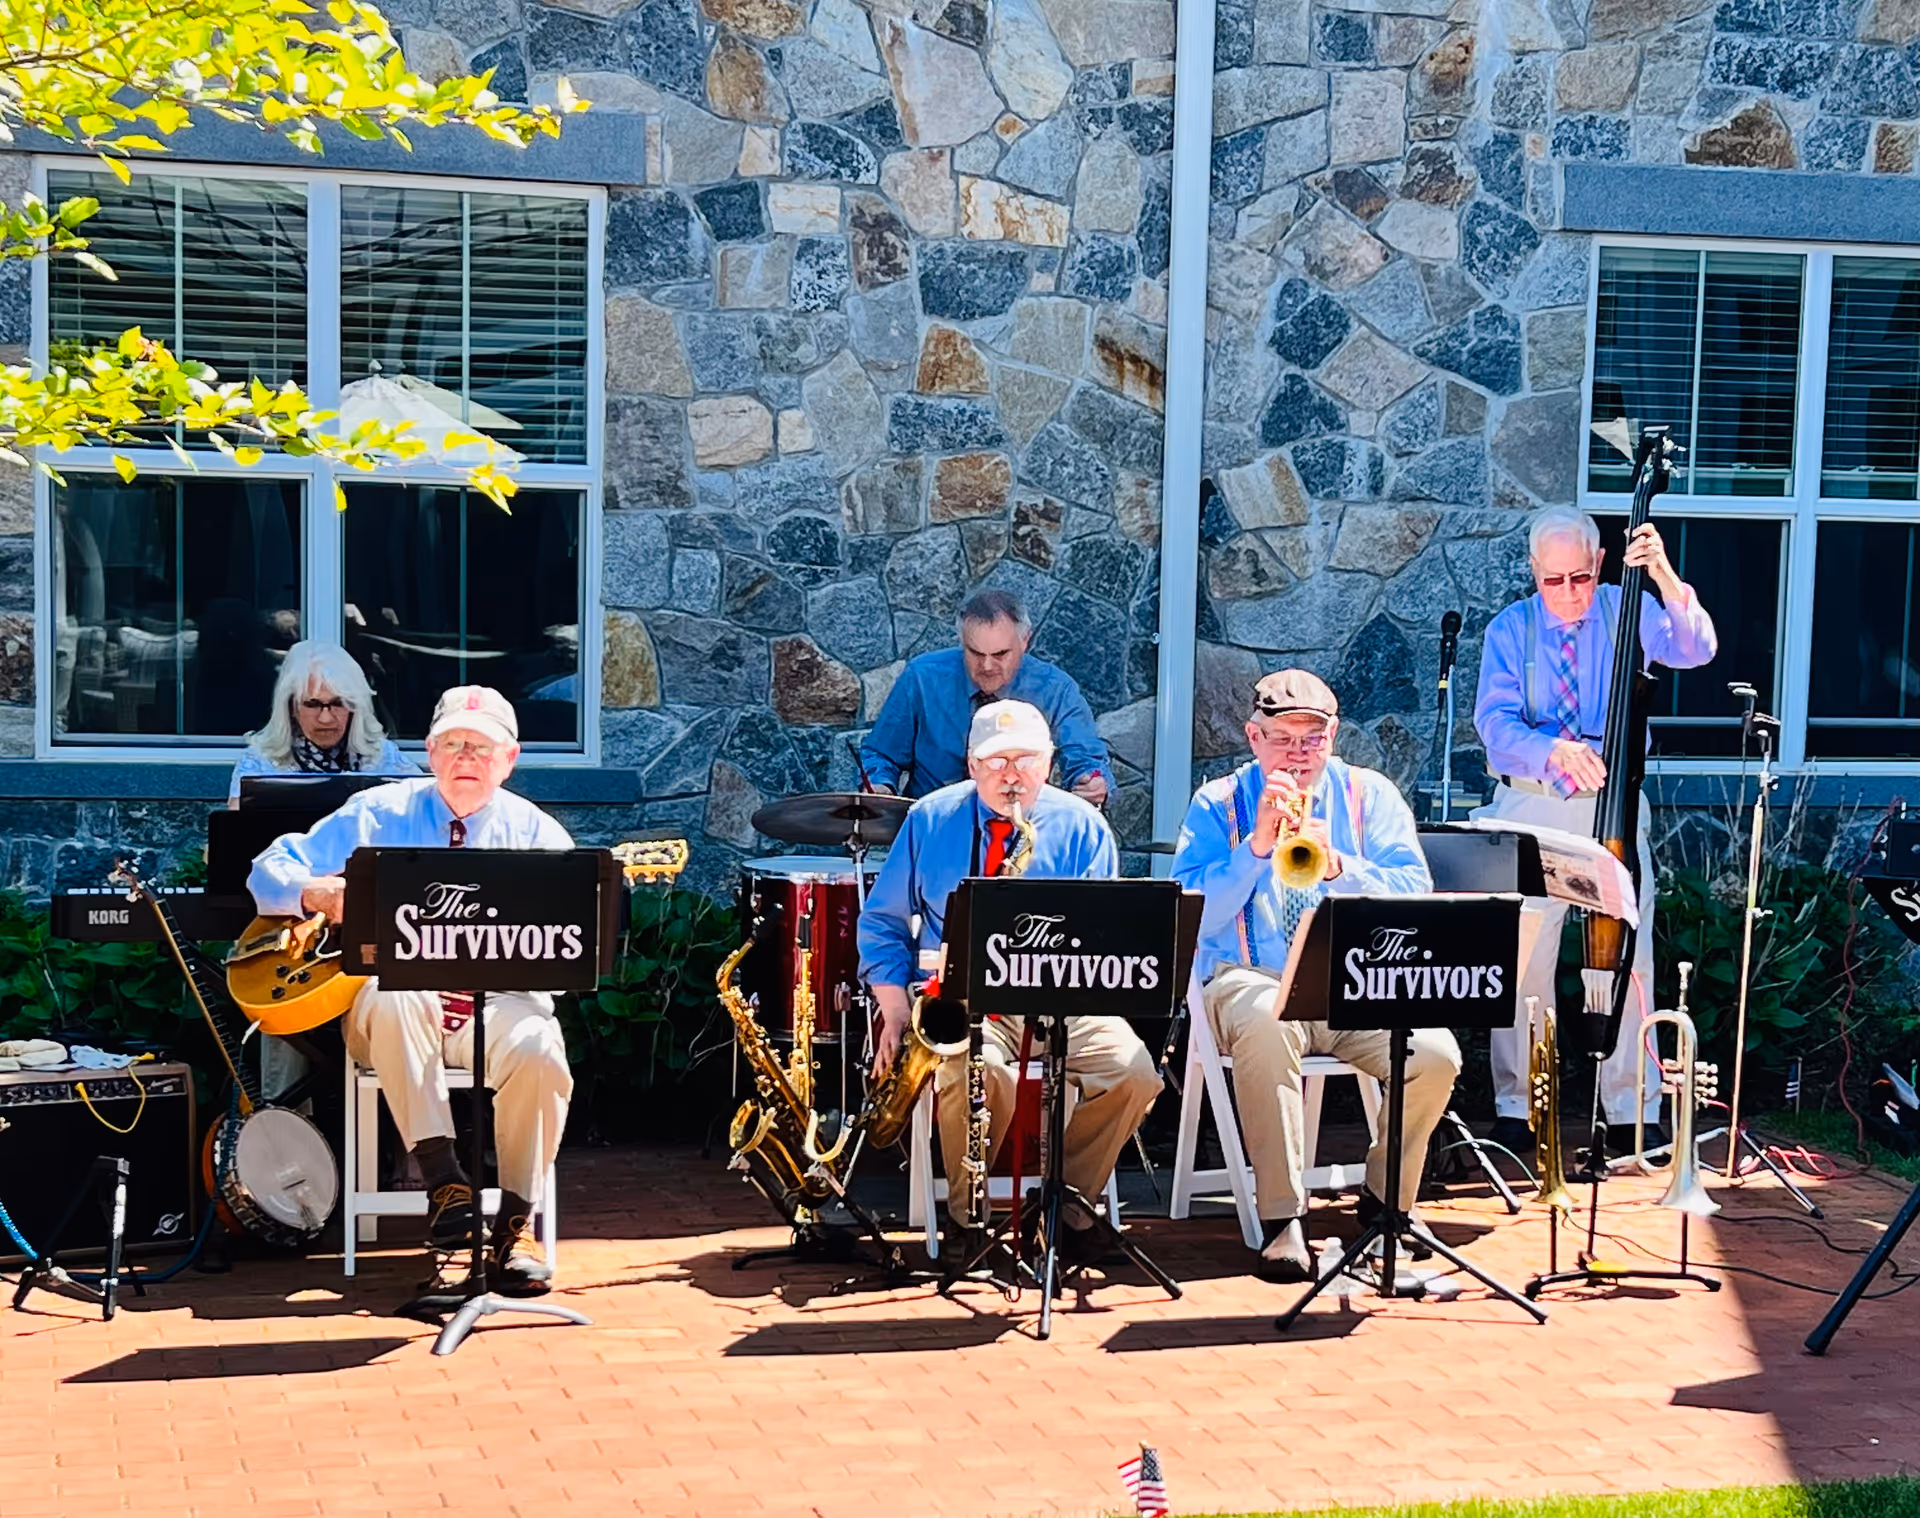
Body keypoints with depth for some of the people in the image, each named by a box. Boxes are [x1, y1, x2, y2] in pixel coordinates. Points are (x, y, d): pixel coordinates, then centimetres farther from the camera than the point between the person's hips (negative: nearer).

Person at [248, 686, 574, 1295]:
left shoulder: (535, 832, 8)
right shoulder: (378, 813, 10)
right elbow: (269, 871, 7)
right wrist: (321, 893, -14)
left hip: (498, 1001, 0)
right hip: (395, 999, 0)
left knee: (538, 1047, -33)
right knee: (396, 995, -36)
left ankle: (515, 1220, -19)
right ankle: (443, 1178, -33)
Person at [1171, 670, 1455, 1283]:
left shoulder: (1370, 795, 12)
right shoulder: (1218, 803, 8)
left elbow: (1415, 891, -3)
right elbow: (1193, 914, -6)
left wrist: (1338, 866, -20)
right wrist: (1257, 844, -17)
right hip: (1252, 979, -2)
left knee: (1436, 1052, -26)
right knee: (1264, 1024, -39)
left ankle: (1385, 1201, 0)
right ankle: (1282, 1220, -31)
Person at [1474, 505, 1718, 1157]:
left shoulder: (1627, 612, 2)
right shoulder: (1509, 631, 0)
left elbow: (1695, 649, -16)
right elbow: (1496, 722, -12)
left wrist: (1666, 580, -32)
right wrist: (1551, 750, -32)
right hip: (1530, 808, 0)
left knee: (1625, 955, -3)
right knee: (1523, 957, 0)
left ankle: (1632, 1109, 7)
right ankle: (1517, 1108, 12)